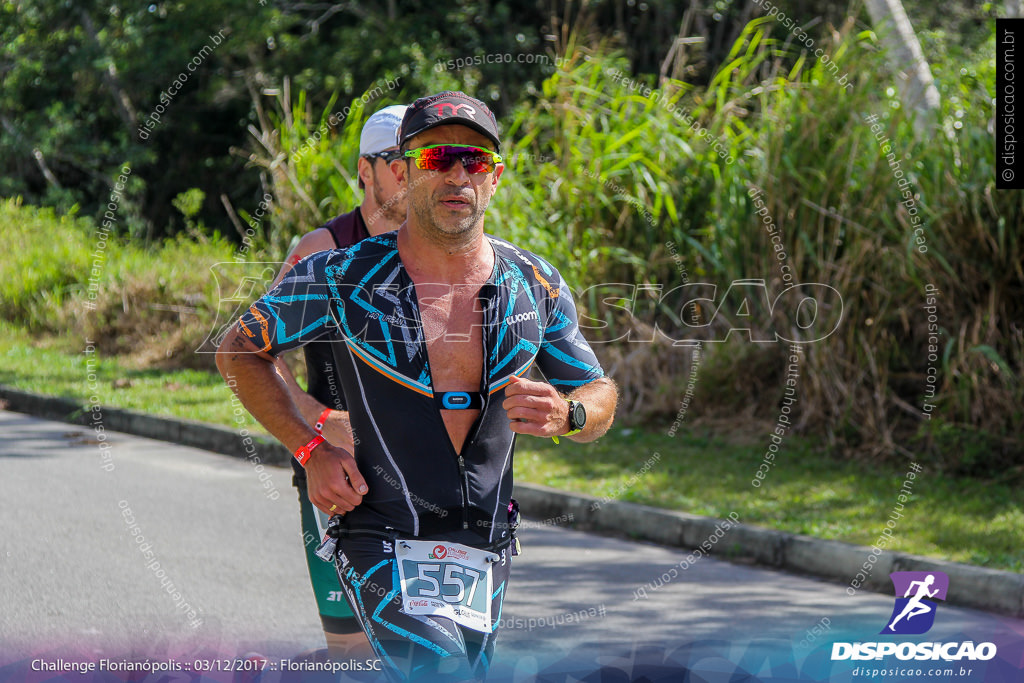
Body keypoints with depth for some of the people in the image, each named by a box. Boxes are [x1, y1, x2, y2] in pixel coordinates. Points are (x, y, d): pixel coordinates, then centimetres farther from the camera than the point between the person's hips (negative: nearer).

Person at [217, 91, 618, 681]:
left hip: (487, 555, 5)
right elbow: (240, 351, 8)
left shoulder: (537, 286, 4)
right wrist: (311, 449, -4)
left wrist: (566, 415, -12)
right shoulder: (343, 278, -5)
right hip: (386, 545, -5)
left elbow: (601, 399, 14)